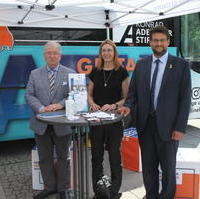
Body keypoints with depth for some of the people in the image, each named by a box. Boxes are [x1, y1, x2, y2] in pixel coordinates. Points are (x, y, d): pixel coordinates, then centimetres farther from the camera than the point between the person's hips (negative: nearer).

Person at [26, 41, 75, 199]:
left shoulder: (70, 74, 0)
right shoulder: (35, 74, 5)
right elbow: (30, 95, 0)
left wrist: (60, 104, -21)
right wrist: (41, 108, -16)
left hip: (62, 124, -2)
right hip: (41, 124, 2)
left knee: (63, 157, 12)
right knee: (45, 158, 13)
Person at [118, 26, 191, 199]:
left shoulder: (181, 65, -3)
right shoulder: (141, 65, 8)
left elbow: (185, 98, -6)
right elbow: (133, 91, 10)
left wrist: (180, 127, -10)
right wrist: (128, 106, -11)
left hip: (167, 125, -3)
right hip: (145, 123, 3)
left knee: (168, 168, 11)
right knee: (148, 166, 14)